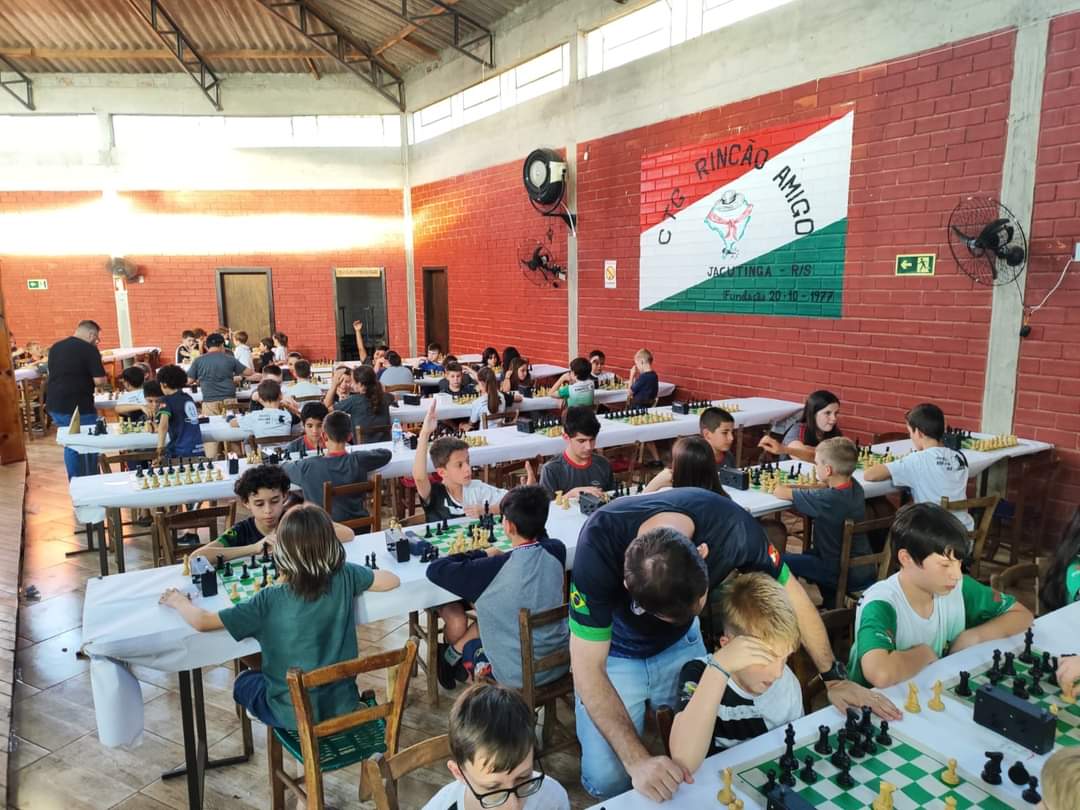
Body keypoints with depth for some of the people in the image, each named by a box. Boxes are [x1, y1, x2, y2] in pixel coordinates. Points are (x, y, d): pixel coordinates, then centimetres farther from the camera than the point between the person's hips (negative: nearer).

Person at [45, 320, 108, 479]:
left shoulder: (55, 347, 11)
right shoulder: (89, 349, -12)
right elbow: (99, 380, -17)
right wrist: (105, 379, 4)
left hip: (55, 405, 7)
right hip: (79, 407, -7)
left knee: (70, 446, 18)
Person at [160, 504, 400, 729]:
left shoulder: (270, 600, -22)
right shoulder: (345, 577, -16)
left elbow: (202, 622, -17)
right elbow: (393, 580, -2)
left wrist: (179, 601, 3)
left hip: (294, 716, -4)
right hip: (343, 707, 4)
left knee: (244, 680, 26)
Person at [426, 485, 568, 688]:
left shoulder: (495, 568, -26)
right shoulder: (557, 551, -11)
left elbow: (435, 570, -16)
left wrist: (484, 555, -7)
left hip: (519, 676, -5)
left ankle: (450, 657, 40)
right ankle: (453, 656, 36)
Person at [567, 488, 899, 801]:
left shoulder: (731, 526, -31)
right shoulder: (599, 544, -39)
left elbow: (793, 598, -12)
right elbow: (587, 669, -31)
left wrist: (834, 678, -10)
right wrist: (638, 761, -39)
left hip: (681, 644, 3)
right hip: (613, 652, -2)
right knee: (607, 779, -13)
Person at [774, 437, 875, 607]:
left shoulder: (828, 499, -30)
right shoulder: (854, 486, -7)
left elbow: (779, 492, -21)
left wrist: (781, 486, 3)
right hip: (866, 569, 8)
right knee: (810, 554, 29)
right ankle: (832, 603, 32)